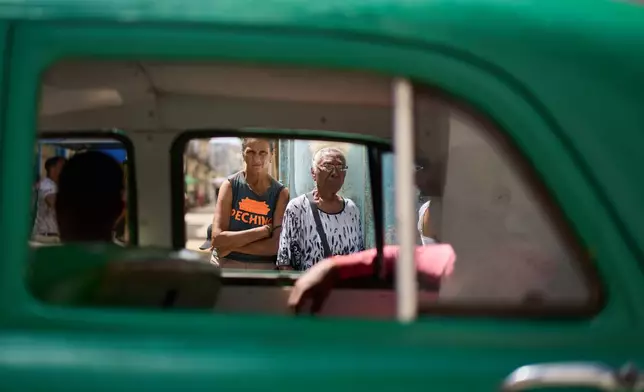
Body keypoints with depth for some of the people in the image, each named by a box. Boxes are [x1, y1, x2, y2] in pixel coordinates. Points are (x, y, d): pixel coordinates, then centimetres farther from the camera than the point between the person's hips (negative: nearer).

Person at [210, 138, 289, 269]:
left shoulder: (281, 193, -8)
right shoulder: (230, 185, -8)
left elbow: (276, 245, -17)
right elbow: (217, 238, -17)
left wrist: (230, 245, -18)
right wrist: (264, 230, -21)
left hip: (264, 266, 0)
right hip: (226, 264, 0)